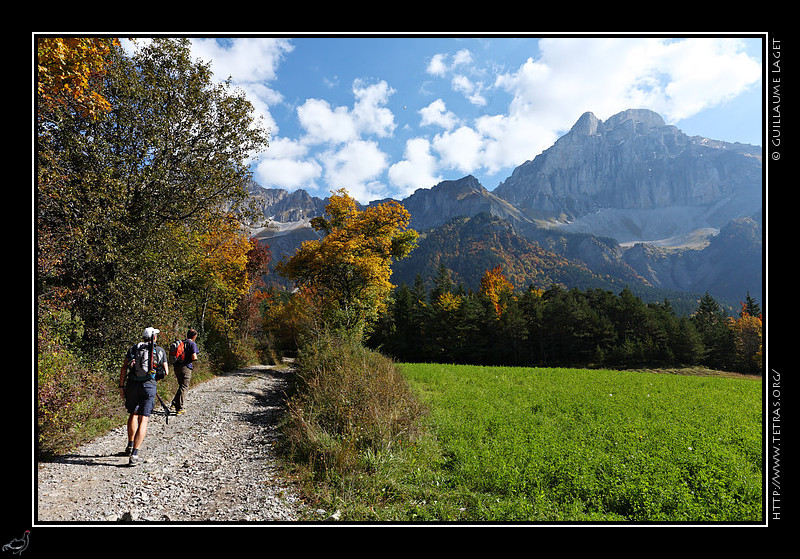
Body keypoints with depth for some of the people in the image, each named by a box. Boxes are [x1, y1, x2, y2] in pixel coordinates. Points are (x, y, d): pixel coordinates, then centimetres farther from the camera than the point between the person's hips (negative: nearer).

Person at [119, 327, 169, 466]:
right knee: (143, 420, -2)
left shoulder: (134, 348, 11)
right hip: (149, 386, -2)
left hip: (132, 385, 3)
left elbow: (124, 368, 4)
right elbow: (166, 372, 13)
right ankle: (134, 454, -11)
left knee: (133, 414, 24)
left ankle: (130, 446, 33)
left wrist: (121, 386, 9)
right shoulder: (160, 351, 8)